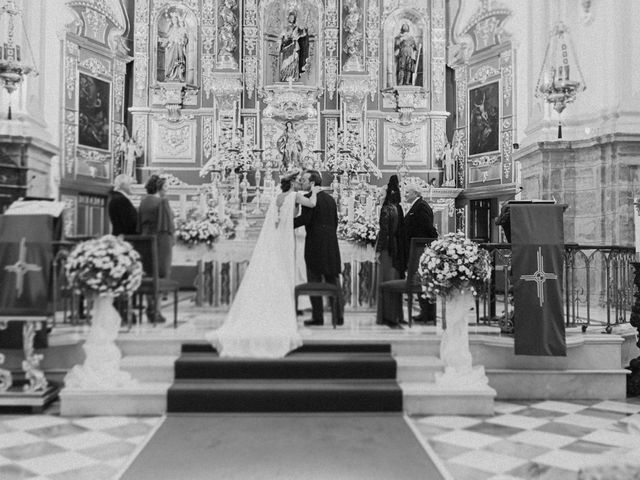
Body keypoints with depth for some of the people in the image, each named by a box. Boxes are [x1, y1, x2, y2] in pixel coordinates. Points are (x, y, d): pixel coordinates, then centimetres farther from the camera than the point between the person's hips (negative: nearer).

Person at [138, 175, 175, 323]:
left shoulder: (144, 201, 8)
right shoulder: (162, 201, -12)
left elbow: (139, 223, 10)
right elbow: (168, 223, -13)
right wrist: (172, 239, -3)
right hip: (161, 240, -7)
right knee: (160, 274, -1)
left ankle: (151, 307, 18)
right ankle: (153, 310, -1)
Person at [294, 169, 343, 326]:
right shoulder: (330, 198, 15)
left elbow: (304, 219, -20)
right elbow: (335, 222, 16)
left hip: (315, 243, -7)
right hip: (331, 244, 7)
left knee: (314, 281, 0)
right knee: (333, 280, 10)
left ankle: (317, 317, 2)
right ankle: (338, 316, 11)